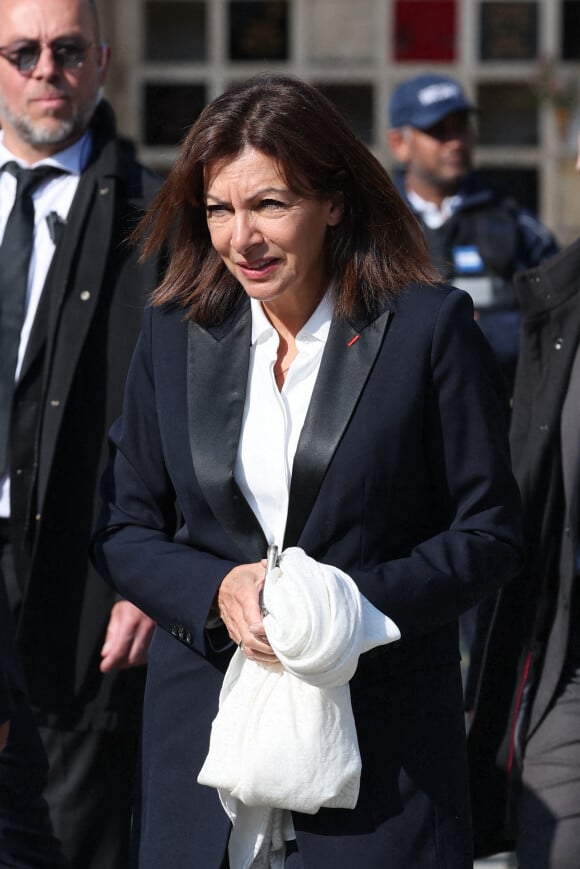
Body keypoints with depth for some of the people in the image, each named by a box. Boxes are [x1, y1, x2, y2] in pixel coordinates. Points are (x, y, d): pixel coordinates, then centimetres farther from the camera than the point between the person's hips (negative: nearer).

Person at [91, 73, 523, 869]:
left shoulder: (430, 327, -3)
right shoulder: (173, 332, 7)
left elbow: (490, 534, -2)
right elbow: (124, 532, 10)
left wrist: (360, 601, -16)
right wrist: (218, 589, -10)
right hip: (202, 730, 3)